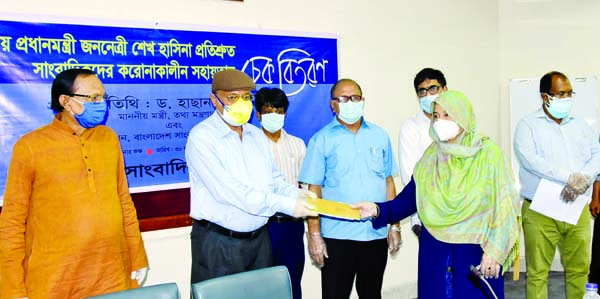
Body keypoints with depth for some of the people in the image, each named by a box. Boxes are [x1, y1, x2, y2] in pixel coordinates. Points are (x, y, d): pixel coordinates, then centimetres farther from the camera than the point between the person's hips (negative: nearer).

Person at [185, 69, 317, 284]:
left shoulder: (257, 135, 11)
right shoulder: (202, 137, -13)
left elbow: (273, 179, 13)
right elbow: (228, 190, -23)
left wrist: (294, 194, -10)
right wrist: (286, 205, -25)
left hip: (259, 239, 6)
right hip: (218, 243, -6)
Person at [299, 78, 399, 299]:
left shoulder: (379, 136, 7)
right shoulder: (322, 140, -3)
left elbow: (388, 181, 10)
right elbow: (314, 190, -4)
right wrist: (314, 234, -8)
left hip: (376, 234, 3)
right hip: (337, 236, -3)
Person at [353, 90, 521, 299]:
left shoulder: (488, 154, -6)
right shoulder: (431, 156, 3)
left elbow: (502, 207, -7)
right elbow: (409, 198, 0)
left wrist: (493, 252, -11)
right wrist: (378, 210, -16)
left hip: (477, 253, -3)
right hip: (435, 254, 3)